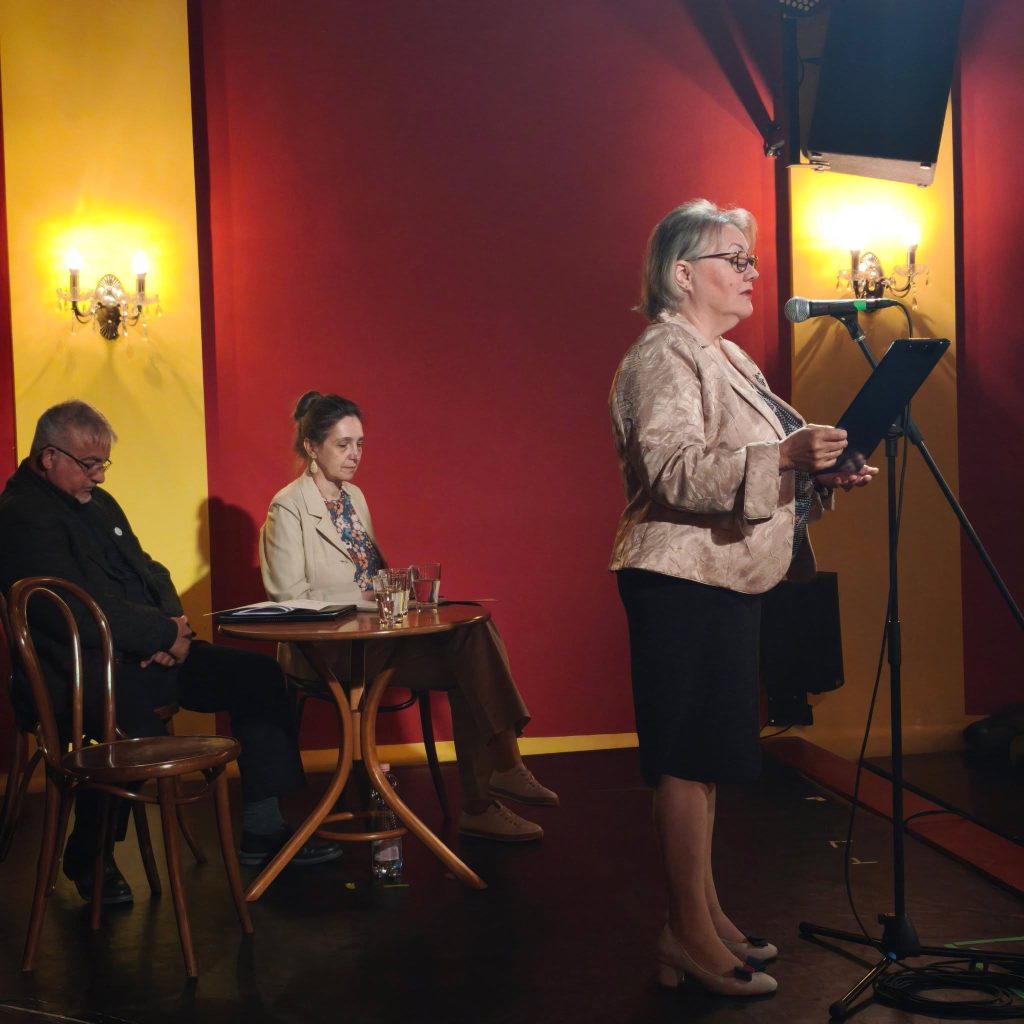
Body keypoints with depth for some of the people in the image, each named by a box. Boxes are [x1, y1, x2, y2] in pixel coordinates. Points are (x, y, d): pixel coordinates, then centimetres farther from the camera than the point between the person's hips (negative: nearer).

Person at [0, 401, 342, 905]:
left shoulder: (99, 502, 18)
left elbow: (148, 571, 21)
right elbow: (83, 612, -22)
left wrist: (172, 624, -1)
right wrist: (165, 633, -15)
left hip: (144, 654, 10)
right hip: (82, 673, -10)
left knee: (257, 675, -1)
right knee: (139, 728, -36)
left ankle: (262, 831, 5)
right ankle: (87, 858, -6)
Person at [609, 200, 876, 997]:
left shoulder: (725, 357, 20)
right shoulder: (664, 357, -12)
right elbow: (676, 472, -25)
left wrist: (824, 475, 10)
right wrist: (782, 456, -33)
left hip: (724, 580, 10)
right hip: (682, 580, -10)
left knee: (707, 755, 12)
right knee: (688, 758, -6)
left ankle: (704, 916, 20)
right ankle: (690, 935, 1)